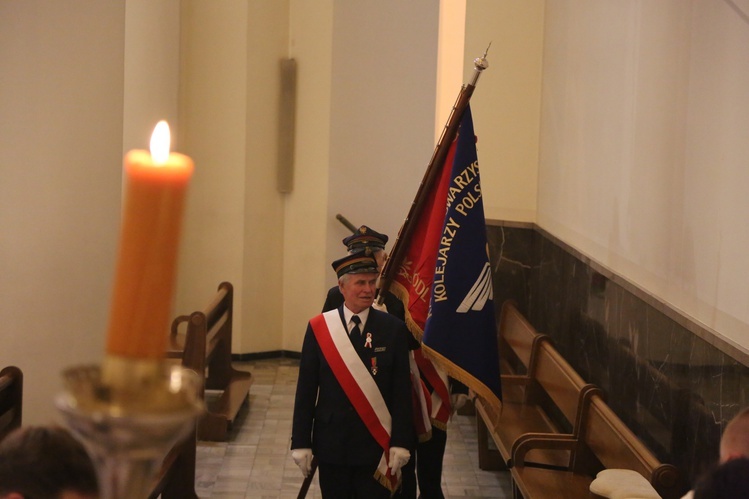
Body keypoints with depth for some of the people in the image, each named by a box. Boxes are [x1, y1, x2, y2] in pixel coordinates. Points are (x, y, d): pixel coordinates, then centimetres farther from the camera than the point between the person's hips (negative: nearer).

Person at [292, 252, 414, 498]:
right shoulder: (319, 328, -1)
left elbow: (402, 390, -2)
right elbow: (306, 389, 0)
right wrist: (301, 442, -3)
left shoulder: (393, 328, -2)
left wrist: (401, 442, -7)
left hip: (376, 443, -1)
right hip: (331, 441, 1)